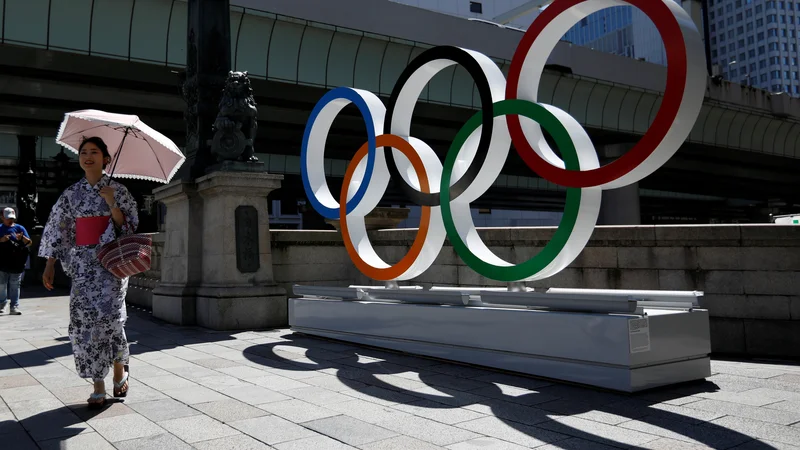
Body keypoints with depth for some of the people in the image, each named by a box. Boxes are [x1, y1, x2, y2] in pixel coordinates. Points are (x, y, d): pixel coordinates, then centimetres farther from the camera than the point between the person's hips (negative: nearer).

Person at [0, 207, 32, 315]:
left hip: (17, 264, 0)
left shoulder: (20, 228, 7)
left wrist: (22, 238, -17)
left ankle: (14, 307, 1)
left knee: (15, 286, 0)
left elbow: (29, 243, 4)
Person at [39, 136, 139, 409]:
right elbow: (57, 230, 10)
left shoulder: (117, 191, 3)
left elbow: (129, 227, 0)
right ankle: (98, 387, 3)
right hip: (83, 261, 3)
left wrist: (112, 204, -14)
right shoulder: (71, 194, 10)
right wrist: (50, 265, 5)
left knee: (108, 315, -16)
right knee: (84, 319, -4)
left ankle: (120, 369, 9)